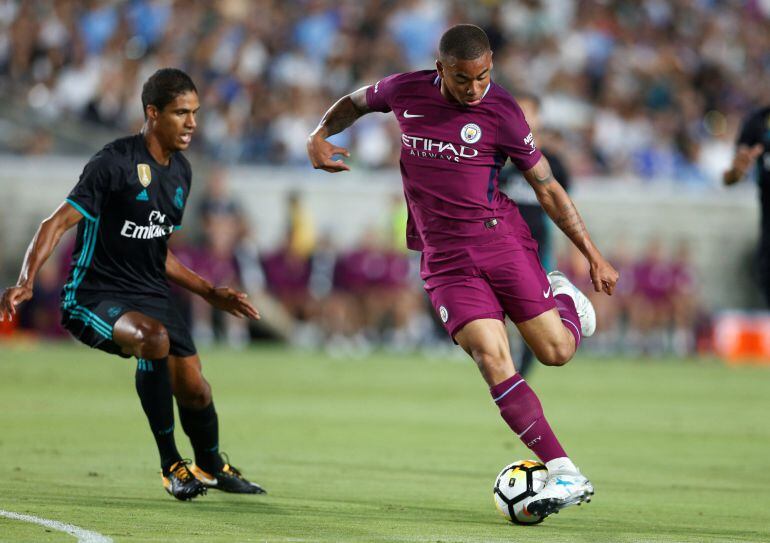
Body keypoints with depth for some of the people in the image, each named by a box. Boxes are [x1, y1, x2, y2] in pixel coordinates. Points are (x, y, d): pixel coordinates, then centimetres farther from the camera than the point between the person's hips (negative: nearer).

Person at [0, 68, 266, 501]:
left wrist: (211, 294, 20)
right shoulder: (115, 163, -15)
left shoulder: (181, 172, 10)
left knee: (194, 388, -3)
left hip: (151, 295, 7)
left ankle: (212, 465, 32)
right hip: (94, 298, -7)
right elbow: (58, 224, -18)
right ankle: (171, 465, -19)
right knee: (154, 337, -35)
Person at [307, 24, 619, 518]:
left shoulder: (501, 112, -6)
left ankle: (564, 298, 30)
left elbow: (547, 187, 0)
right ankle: (565, 476, -19)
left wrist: (593, 255, -2)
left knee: (556, 351, -8)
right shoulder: (406, 91, 0)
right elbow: (355, 103, 23)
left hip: (500, 239, -1)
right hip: (446, 259, 1)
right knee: (492, 360, -17)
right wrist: (320, 136, 5)